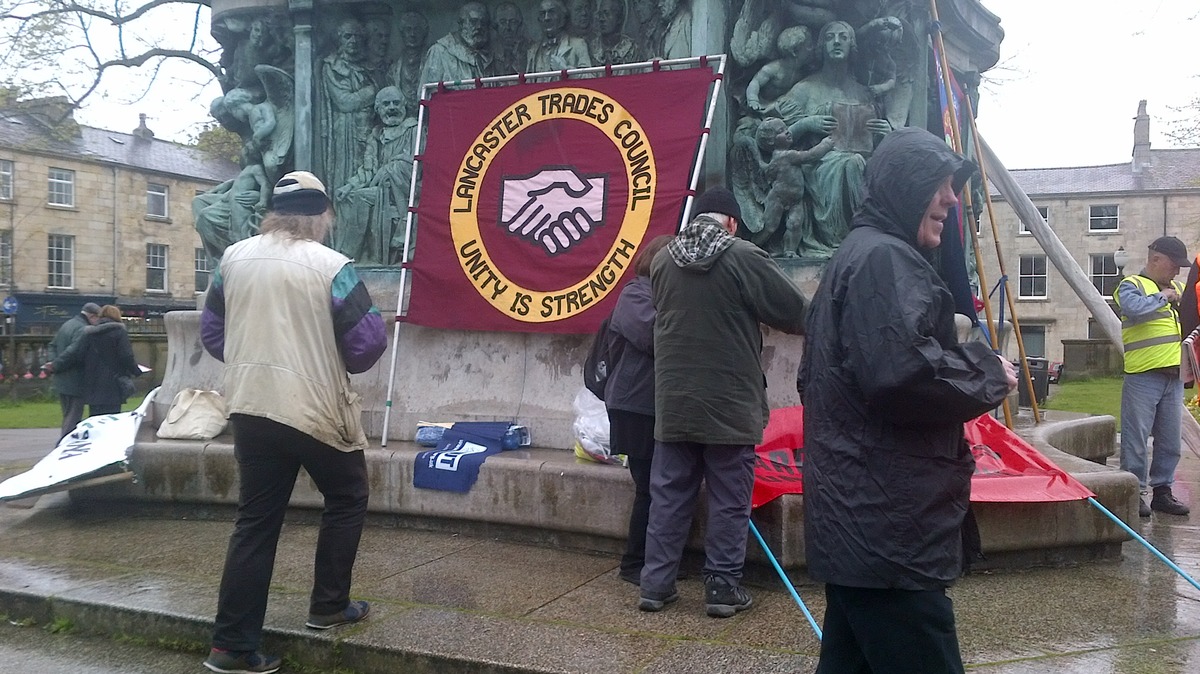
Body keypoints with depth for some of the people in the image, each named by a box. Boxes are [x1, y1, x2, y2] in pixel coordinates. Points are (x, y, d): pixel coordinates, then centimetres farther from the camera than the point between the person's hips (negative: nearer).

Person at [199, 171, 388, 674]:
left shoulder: (234, 257, 4)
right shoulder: (330, 266, -12)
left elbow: (212, 331, 14)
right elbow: (368, 342, -11)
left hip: (249, 407, 5)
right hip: (315, 410, -5)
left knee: (255, 520, 11)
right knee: (347, 499, 18)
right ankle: (328, 606, 23)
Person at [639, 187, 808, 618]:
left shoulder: (662, 261, 2)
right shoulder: (745, 256, -11)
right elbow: (797, 314, -6)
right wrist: (752, 317, 16)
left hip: (674, 403, 4)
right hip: (730, 405, -4)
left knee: (669, 495, 11)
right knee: (729, 500, 7)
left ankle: (655, 585, 18)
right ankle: (723, 588, 14)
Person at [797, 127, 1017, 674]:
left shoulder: (854, 255, 22)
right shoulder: (885, 258, -11)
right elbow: (903, 370, -27)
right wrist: (989, 372, -8)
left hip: (855, 521, 11)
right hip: (888, 530, -11)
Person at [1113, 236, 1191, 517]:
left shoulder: (1176, 288, 20)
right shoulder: (1132, 285, -3)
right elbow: (1133, 308, -25)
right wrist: (1162, 297, -11)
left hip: (1173, 376, 7)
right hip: (1143, 377, -7)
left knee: (1170, 440, 11)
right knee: (1136, 439, -3)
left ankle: (1162, 490, 21)